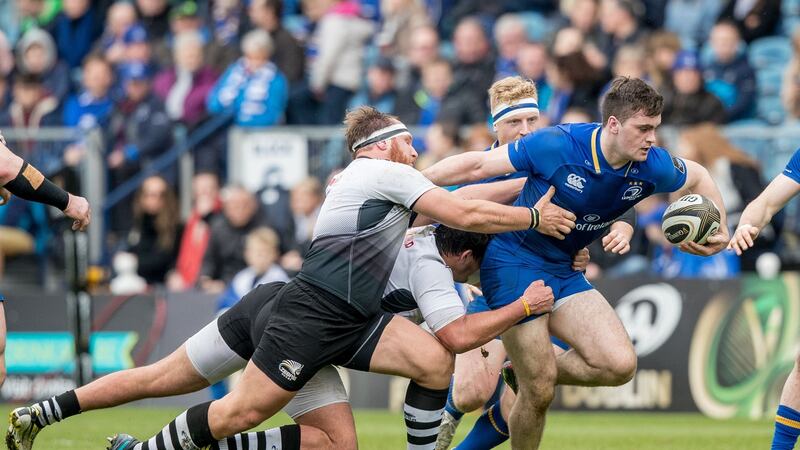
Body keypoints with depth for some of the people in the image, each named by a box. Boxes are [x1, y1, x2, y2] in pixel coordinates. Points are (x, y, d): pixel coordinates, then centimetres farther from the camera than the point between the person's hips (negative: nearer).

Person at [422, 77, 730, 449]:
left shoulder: (652, 167, -9)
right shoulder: (558, 145, -24)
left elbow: (697, 177, 15)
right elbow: (477, 166, -16)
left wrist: (718, 228, 2)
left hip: (563, 272, 6)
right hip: (514, 265, -6)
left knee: (620, 365, -13)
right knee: (538, 393, -10)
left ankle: (532, 370, 14)